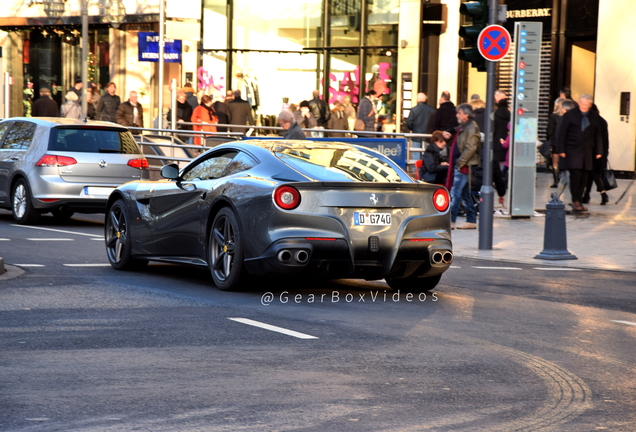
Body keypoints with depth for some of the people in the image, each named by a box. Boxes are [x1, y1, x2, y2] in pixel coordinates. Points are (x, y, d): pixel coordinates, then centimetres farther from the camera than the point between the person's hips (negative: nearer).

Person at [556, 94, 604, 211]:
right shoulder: (570, 115, -1)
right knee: (575, 174, -12)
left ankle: (578, 201, 11)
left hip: (587, 152, 4)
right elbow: (561, 133, -1)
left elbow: (598, 135, 13)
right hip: (572, 151, -4)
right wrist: (561, 150, -8)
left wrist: (599, 151, 7)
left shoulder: (594, 117, 10)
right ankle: (575, 201, -6)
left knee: (583, 178, 4)